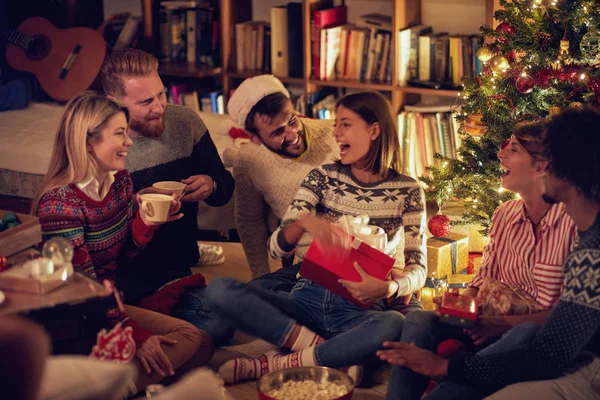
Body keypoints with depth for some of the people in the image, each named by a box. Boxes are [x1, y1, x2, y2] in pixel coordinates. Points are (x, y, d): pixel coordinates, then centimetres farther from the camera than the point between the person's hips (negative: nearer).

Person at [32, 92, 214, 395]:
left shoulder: (120, 181, 4)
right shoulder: (59, 202, -20)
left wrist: (148, 222, -9)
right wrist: (138, 338, -22)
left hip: (111, 301, 9)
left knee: (197, 341, -10)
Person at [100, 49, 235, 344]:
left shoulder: (185, 122, 3)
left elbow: (225, 186, 15)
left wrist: (211, 186, -9)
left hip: (177, 272, 5)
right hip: (122, 277, -5)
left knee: (218, 325, -25)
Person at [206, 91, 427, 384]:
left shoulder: (406, 191, 2)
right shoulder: (322, 178, 5)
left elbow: (417, 269, 1)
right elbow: (276, 248, -1)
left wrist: (388, 288, -23)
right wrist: (303, 222, -25)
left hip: (359, 311, -2)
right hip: (308, 300, 2)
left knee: (395, 325, -39)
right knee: (219, 290, -22)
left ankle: (273, 365, -24)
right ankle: (324, 351, -21)